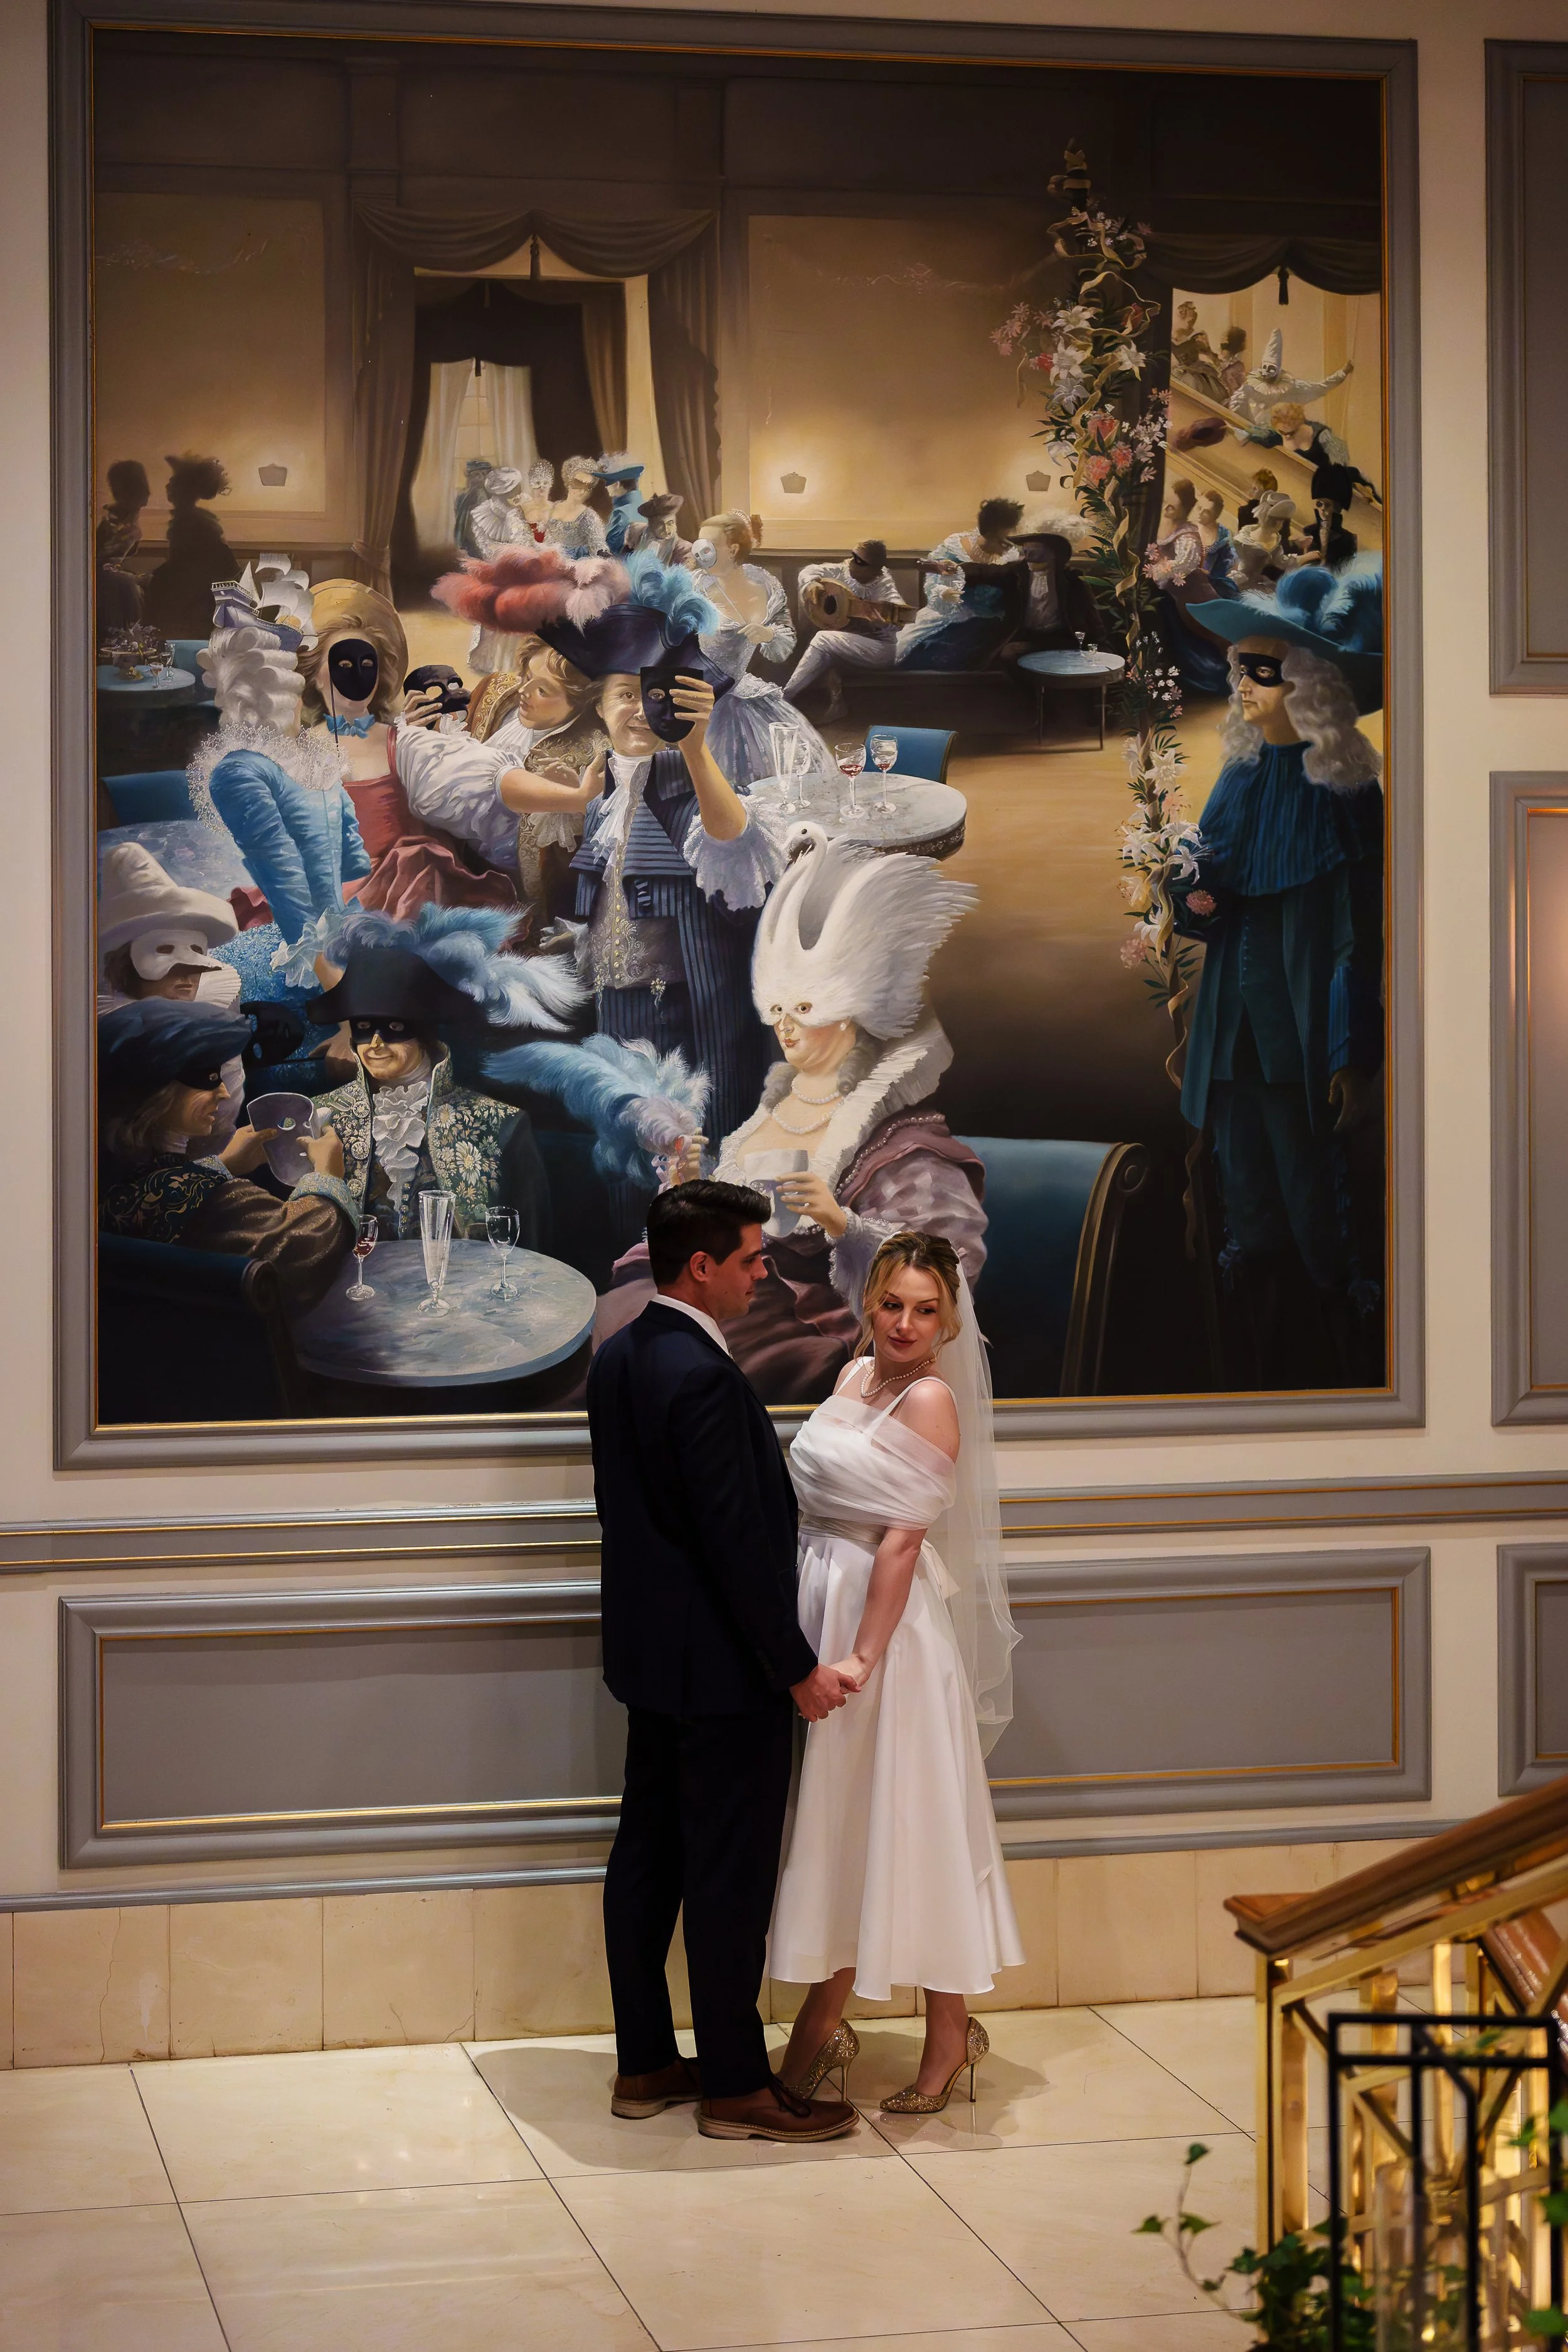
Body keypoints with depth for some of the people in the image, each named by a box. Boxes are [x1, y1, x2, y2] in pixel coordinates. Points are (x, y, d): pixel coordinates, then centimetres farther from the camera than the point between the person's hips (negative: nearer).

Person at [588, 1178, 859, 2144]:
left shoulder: (619, 1359, 6)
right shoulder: (705, 1378, -24)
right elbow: (738, 1540, -23)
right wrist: (799, 1667, -15)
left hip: (649, 1652, 10)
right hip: (723, 1665, -10)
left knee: (648, 1856, 15)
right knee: (730, 1876, 0)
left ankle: (646, 2064, 25)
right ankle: (737, 2086, 10)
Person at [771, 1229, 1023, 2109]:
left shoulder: (930, 1399, -13)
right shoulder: (855, 1378, 10)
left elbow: (904, 1539, -17)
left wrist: (863, 1656, -20)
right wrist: (817, 1647, 9)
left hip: (888, 1622, -8)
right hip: (823, 1606, 8)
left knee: (908, 1821, 0)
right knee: (834, 1818, 13)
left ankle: (950, 2035, 12)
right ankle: (823, 2022, 23)